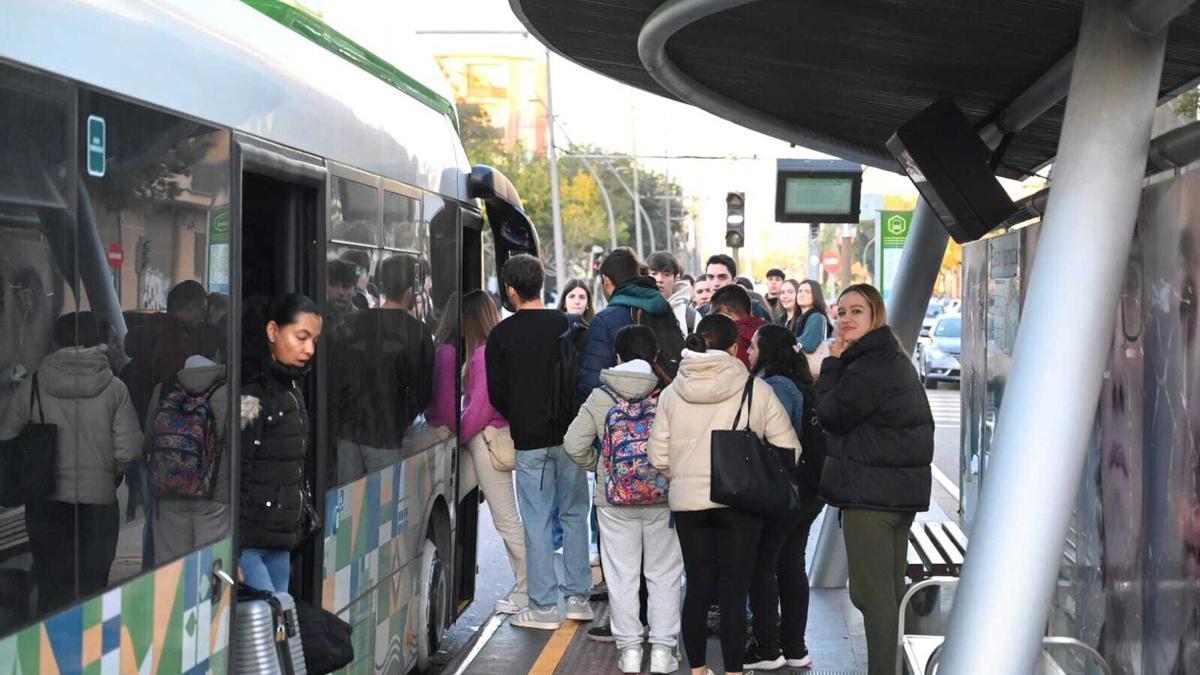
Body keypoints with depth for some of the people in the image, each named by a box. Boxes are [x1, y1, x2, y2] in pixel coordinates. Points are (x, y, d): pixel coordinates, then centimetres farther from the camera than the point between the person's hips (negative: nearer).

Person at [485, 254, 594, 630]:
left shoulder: (502, 334, -5)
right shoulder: (567, 325, 0)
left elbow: (496, 392, -3)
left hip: (529, 441, -2)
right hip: (570, 436, 2)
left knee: (537, 521, 3)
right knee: (574, 514, 12)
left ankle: (543, 606, 4)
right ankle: (578, 597, 15)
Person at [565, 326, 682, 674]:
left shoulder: (600, 398, -4)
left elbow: (574, 445, -5)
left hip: (614, 499, 1)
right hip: (664, 498, -1)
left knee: (622, 575, 10)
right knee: (664, 574, 10)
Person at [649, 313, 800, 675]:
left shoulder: (672, 392, 1)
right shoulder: (756, 389, -8)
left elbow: (658, 457, 1)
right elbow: (788, 450, -7)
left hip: (688, 501, 3)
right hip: (740, 502, -3)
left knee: (697, 587, 13)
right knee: (734, 591, 3)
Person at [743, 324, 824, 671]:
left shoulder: (775, 386, -15)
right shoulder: (799, 384, 12)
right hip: (808, 492, 9)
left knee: (761, 567, 0)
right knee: (791, 567, 13)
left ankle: (767, 649, 3)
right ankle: (794, 648, 18)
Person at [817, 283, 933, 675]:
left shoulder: (867, 368, -18)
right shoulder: (896, 360, 14)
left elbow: (829, 415, -9)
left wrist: (833, 362, -4)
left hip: (870, 495, -10)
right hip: (903, 490, 10)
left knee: (871, 593, -7)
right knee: (891, 590, 16)